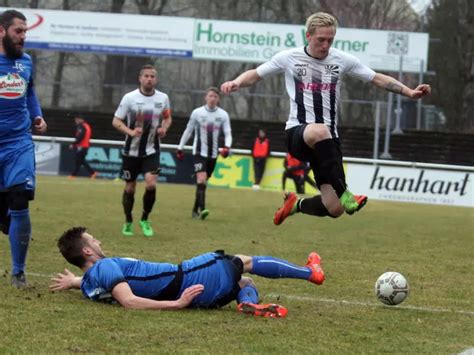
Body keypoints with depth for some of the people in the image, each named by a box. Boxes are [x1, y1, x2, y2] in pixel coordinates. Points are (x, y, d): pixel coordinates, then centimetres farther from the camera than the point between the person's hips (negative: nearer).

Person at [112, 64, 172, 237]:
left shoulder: (163, 98, -3)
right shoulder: (129, 98, -10)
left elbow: (167, 118, 14)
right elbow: (116, 121, -7)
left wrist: (164, 129, -8)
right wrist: (131, 132, -24)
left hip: (151, 151, 1)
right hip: (131, 151, -1)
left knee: (151, 184, -17)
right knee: (130, 188, 8)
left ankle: (145, 220, 5)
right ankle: (128, 222, 27)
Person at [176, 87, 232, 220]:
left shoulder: (223, 115, 0)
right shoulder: (197, 113, -4)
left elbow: (228, 133, -1)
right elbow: (188, 131, 5)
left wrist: (227, 147, -21)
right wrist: (180, 148, 8)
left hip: (213, 154, 3)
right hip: (199, 152, -3)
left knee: (203, 182, 11)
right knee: (201, 179, -21)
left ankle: (195, 210, 22)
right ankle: (202, 209, -30)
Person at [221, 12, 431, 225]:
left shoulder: (342, 60, 5)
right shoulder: (289, 58, 1)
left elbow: (377, 79, 12)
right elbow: (255, 75, 10)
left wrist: (410, 92, 2)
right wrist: (237, 82, -11)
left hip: (325, 142, 3)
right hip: (297, 134, -3)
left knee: (334, 209, -7)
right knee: (319, 131, -43)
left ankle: (296, 205, 26)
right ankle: (343, 193, -39)